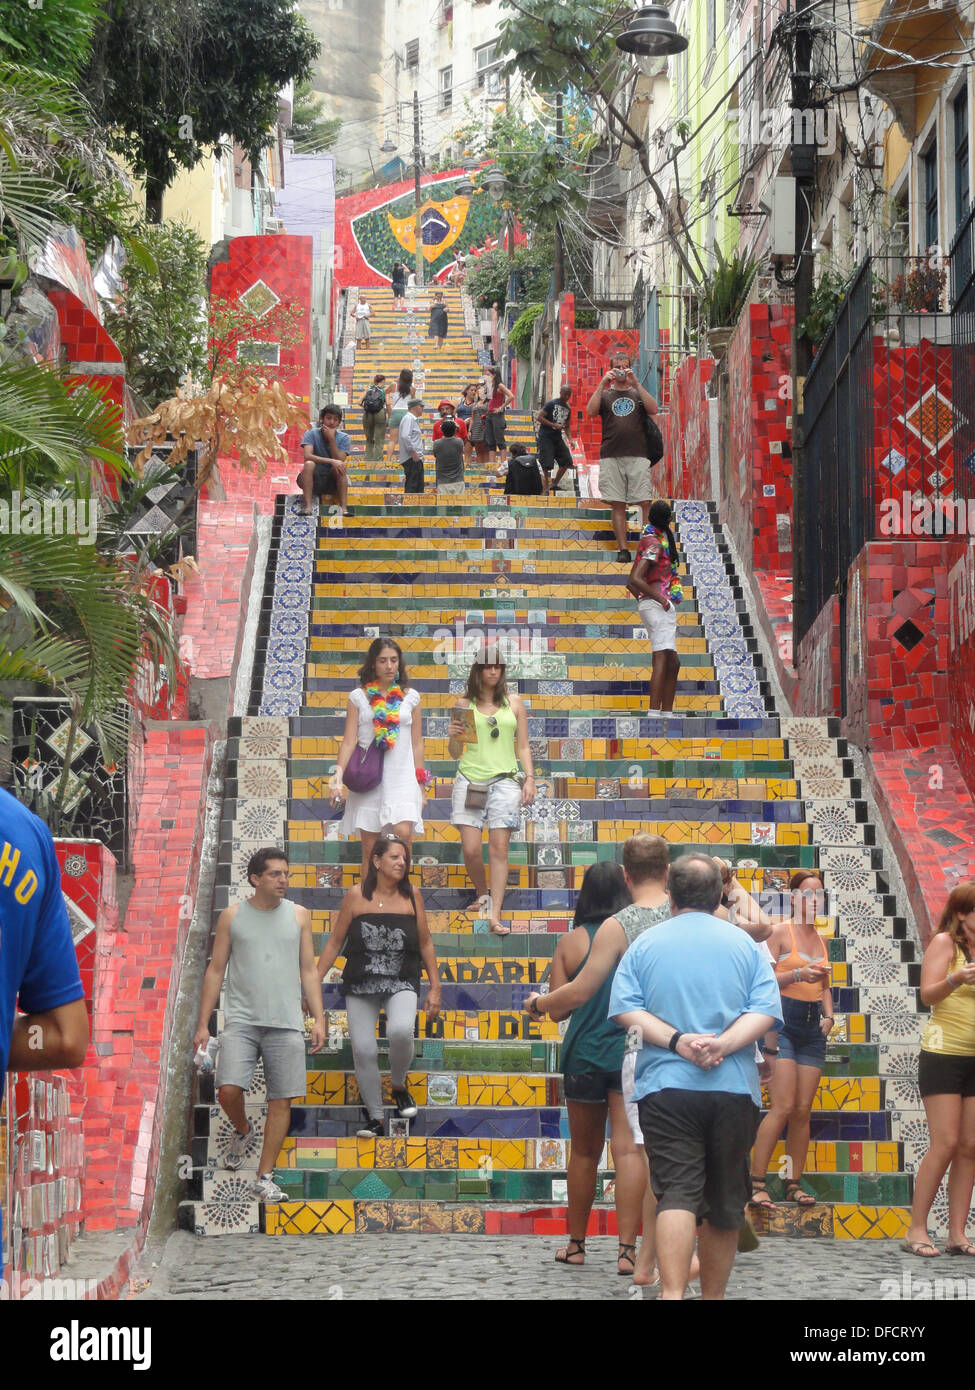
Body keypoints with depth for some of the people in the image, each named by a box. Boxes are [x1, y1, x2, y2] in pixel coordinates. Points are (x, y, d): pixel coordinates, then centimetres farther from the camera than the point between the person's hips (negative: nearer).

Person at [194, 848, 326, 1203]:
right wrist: (203, 1024, 4)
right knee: (229, 1090, -16)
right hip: (241, 1020, -1)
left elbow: (308, 971, 12)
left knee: (281, 1101, -2)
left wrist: (318, 1018, 3)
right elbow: (215, 970, 9)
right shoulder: (232, 916, 6)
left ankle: (264, 1178, 5)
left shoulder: (298, 916, 9)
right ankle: (241, 1130, 18)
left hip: (286, 1023, 1)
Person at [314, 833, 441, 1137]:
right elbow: (335, 942, 6)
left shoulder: (411, 896, 4)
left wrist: (435, 987, 9)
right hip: (360, 985, 1)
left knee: (401, 1031, -28)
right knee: (363, 1051, -4)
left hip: (401, 983, -1)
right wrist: (315, 982, 2)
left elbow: (425, 944, 11)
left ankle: (399, 1086, 1)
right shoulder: (357, 896, 1)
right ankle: (375, 1118, 13)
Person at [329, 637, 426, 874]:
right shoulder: (359, 697, 6)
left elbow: (417, 744, 13)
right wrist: (339, 772, -12)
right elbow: (349, 741, 3)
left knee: (403, 833, -20)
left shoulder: (410, 697, 10)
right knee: (370, 848, 0)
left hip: (402, 777, 0)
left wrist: (420, 786, 10)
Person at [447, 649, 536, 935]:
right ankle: (482, 896, 21)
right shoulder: (464, 706, 8)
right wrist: (453, 737, -8)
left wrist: (530, 778, 4)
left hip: (504, 780, 0)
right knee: (471, 849, -7)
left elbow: (523, 747, 15)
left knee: (499, 848, -8)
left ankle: (494, 914, -8)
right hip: (470, 780, 0)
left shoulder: (513, 704, 11)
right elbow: (456, 753, 13)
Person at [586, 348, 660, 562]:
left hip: (637, 455, 0)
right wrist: (602, 384, -8)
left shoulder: (638, 394, 17)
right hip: (611, 456, 0)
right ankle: (623, 549, -2)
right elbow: (591, 412, -3)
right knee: (618, 505, -3)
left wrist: (636, 384, -9)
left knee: (646, 503, -9)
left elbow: (653, 410, -3)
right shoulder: (605, 394, 16)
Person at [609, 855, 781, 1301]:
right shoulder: (744, 944, 9)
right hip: (734, 1089, 1)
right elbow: (766, 1010, -4)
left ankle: (672, 1294, -28)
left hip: (665, 1085, -1)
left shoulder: (644, 944, 7)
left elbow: (624, 1009, -5)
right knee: (724, 1202, 11)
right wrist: (723, 1042, -13)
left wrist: (677, 1040, -11)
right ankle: (713, 1297, 19)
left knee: (676, 1193, -10)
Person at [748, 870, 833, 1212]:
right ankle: (756, 1182, -12)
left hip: (812, 1027, 6)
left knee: (803, 1110, 3)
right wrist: (797, 974, -23)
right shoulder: (781, 933, -3)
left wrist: (828, 1015, 8)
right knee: (783, 1106, -15)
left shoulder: (820, 939, 16)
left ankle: (794, 1184, 8)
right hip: (782, 1020, -6)